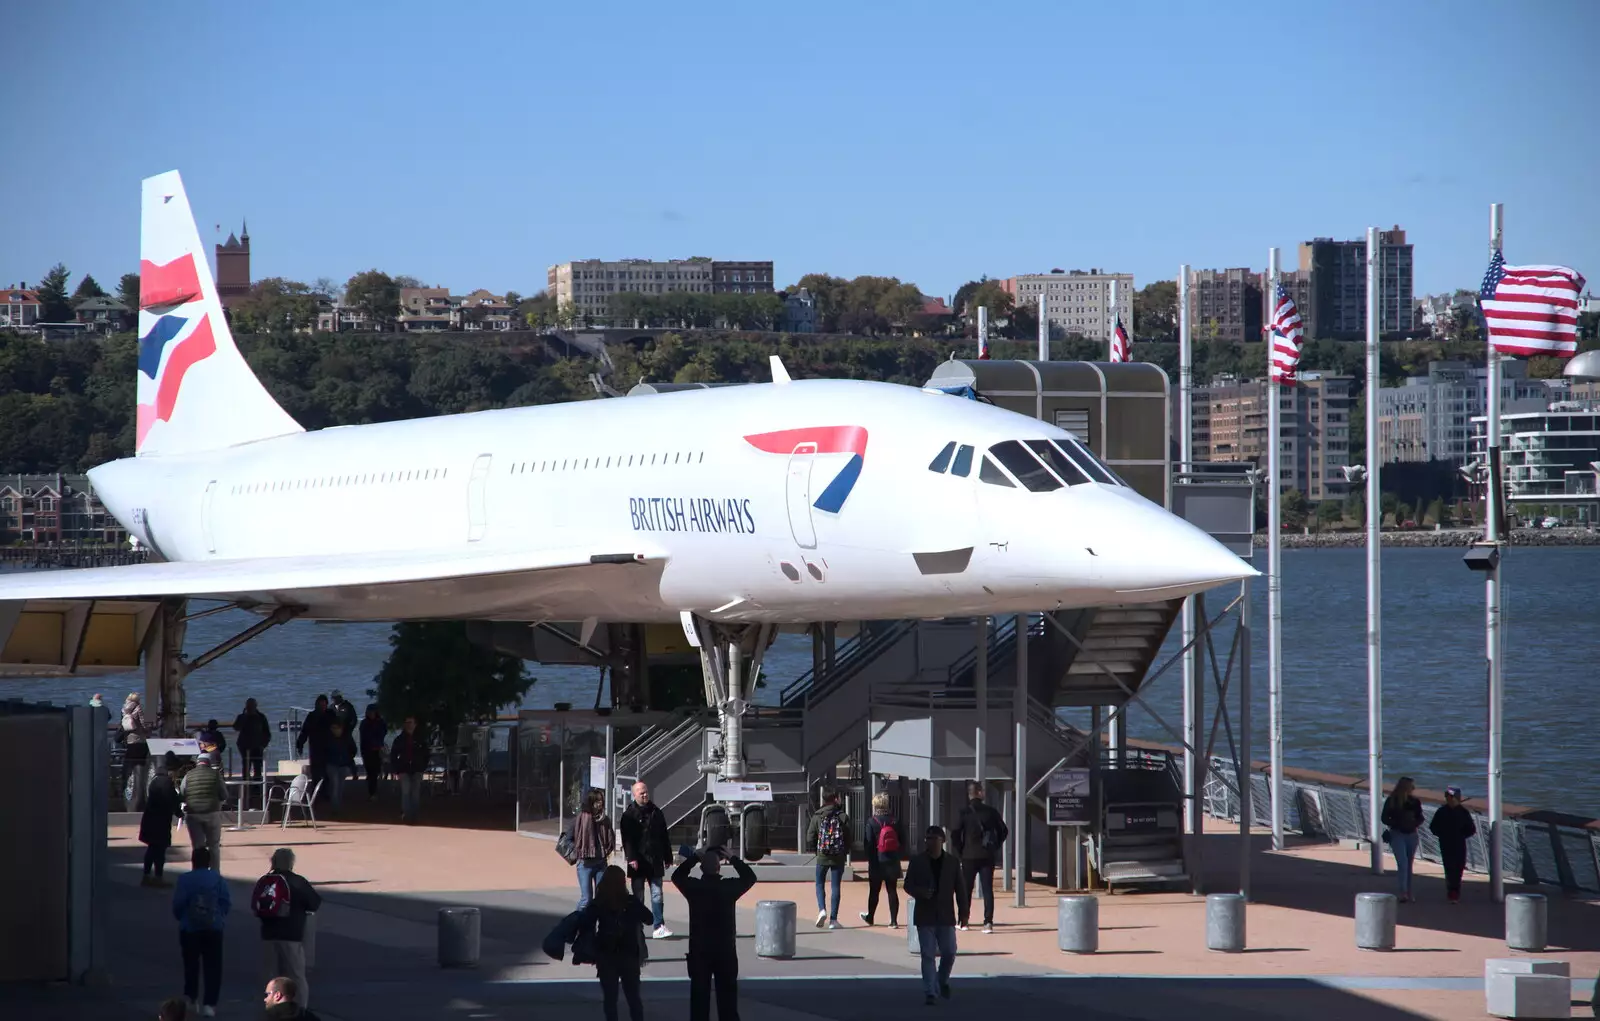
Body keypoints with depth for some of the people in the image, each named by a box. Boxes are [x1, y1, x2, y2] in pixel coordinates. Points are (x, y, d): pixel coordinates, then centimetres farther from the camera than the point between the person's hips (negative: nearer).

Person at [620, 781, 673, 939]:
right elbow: (627, 839, -9)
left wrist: (667, 857, 12)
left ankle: (659, 926, -6)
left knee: (657, 894, -3)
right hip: (638, 862, -3)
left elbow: (664, 836, 15)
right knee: (638, 897, 3)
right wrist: (632, 858, -20)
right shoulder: (629, 815, -1)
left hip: (655, 861, 3)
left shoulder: (656, 812, 10)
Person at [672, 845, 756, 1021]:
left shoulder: (693, 887, -8)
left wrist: (694, 857, 17)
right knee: (727, 998, 6)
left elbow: (677, 876, 13)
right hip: (726, 951, 0)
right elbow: (750, 877, 10)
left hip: (699, 951, 0)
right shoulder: (729, 887, -9)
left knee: (699, 996, 5)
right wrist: (732, 859, 13)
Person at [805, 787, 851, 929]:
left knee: (820, 884, 14)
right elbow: (849, 837, -5)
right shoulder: (843, 817, -5)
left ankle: (822, 909, -9)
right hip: (839, 858, 0)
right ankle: (833, 919, 3)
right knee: (836, 886, 5)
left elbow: (810, 839, -3)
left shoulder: (817, 817, -4)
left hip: (822, 857, 0)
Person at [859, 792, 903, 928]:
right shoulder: (894, 822, 0)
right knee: (892, 890, 5)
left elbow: (869, 844, -13)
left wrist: (870, 860, -5)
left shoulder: (872, 822, -10)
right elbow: (902, 843, 2)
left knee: (874, 891, 12)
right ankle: (894, 920, 1)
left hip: (877, 862, -3)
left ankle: (870, 917, 28)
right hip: (892, 862, 3)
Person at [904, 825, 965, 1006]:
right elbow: (908, 885, 3)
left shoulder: (952, 862, 2)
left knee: (949, 952, 2)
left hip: (946, 916, 1)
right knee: (928, 955, -3)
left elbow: (961, 888, 5)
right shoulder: (917, 862, 0)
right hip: (925, 916, -1)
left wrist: (963, 911, 1)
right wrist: (920, 892, -19)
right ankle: (929, 992, -1)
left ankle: (942, 981, 29)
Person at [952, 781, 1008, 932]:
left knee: (966, 889, 11)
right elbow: (1004, 831, 4)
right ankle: (988, 922, -7)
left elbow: (955, 834, -11)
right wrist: (995, 848, 12)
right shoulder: (990, 812, 0)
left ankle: (963, 921, 15)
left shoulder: (964, 813, -5)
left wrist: (960, 851, 1)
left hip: (969, 856, -1)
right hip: (988, 856, 1)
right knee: (987, 889, 2)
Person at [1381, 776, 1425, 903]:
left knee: (1409, 865, 10)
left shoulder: (1414, 802, 3)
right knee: (1403, 863, -15)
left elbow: (1419, 817, 12)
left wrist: (1416, 823, -10)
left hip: (1411, 835, 4)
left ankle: (1408, 893, 17)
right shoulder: (1391, 801, -6)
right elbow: (1385, 818, -3)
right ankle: (1403, 893, -19)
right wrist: (1398, 824, -18)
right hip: (1397, 835, -4)